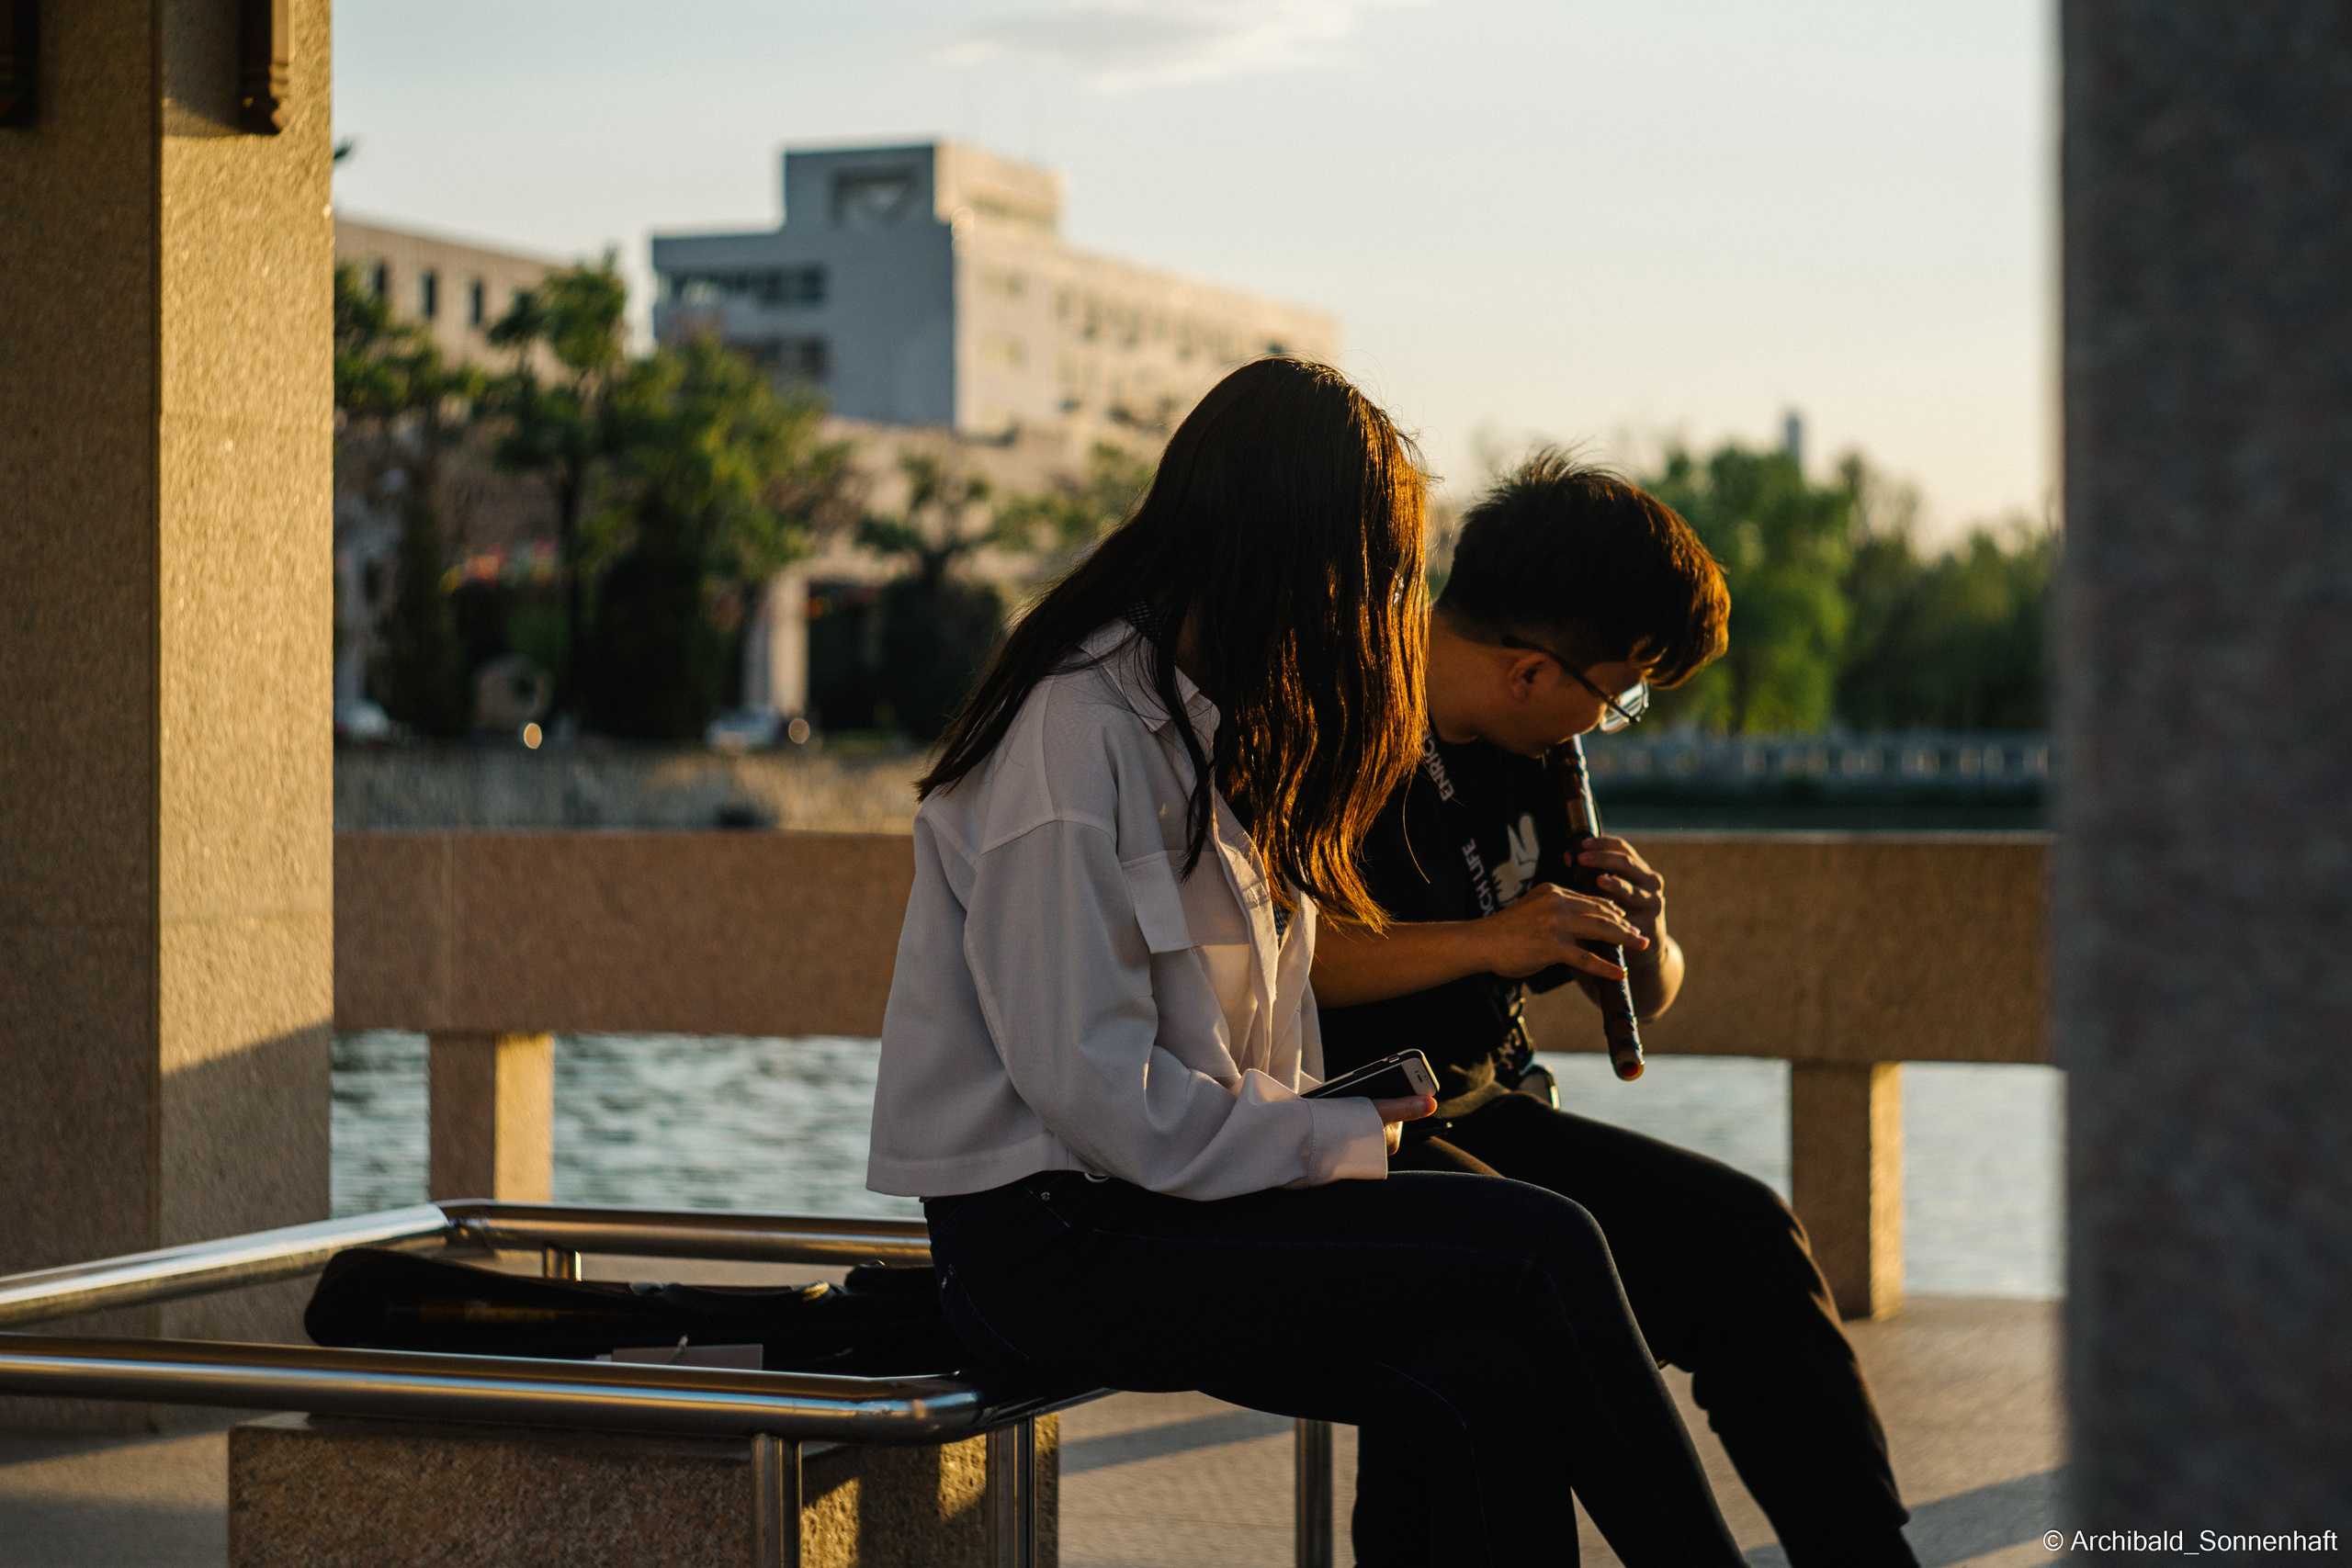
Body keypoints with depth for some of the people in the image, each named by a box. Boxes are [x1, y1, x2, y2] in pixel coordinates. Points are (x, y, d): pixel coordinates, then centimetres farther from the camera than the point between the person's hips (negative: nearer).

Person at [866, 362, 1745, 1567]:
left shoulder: (1210, 723, 17)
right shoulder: (1078, 731, -15)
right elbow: (1087, 1083, -21)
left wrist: (1330, 1128, -3)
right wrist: (1345, 1145, -12)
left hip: (1174, 1195, 9)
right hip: (1050, 1249, -8)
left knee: (1496, 1400, -18)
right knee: (1541, 1244, -17)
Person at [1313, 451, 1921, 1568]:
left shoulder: (1523, 767, 14)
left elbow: (1645, 1000, 25)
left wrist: (1648, 949, 0)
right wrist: (1488, 942, -25)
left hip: (1478, 1112, 8)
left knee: (1738, 1231, -6)